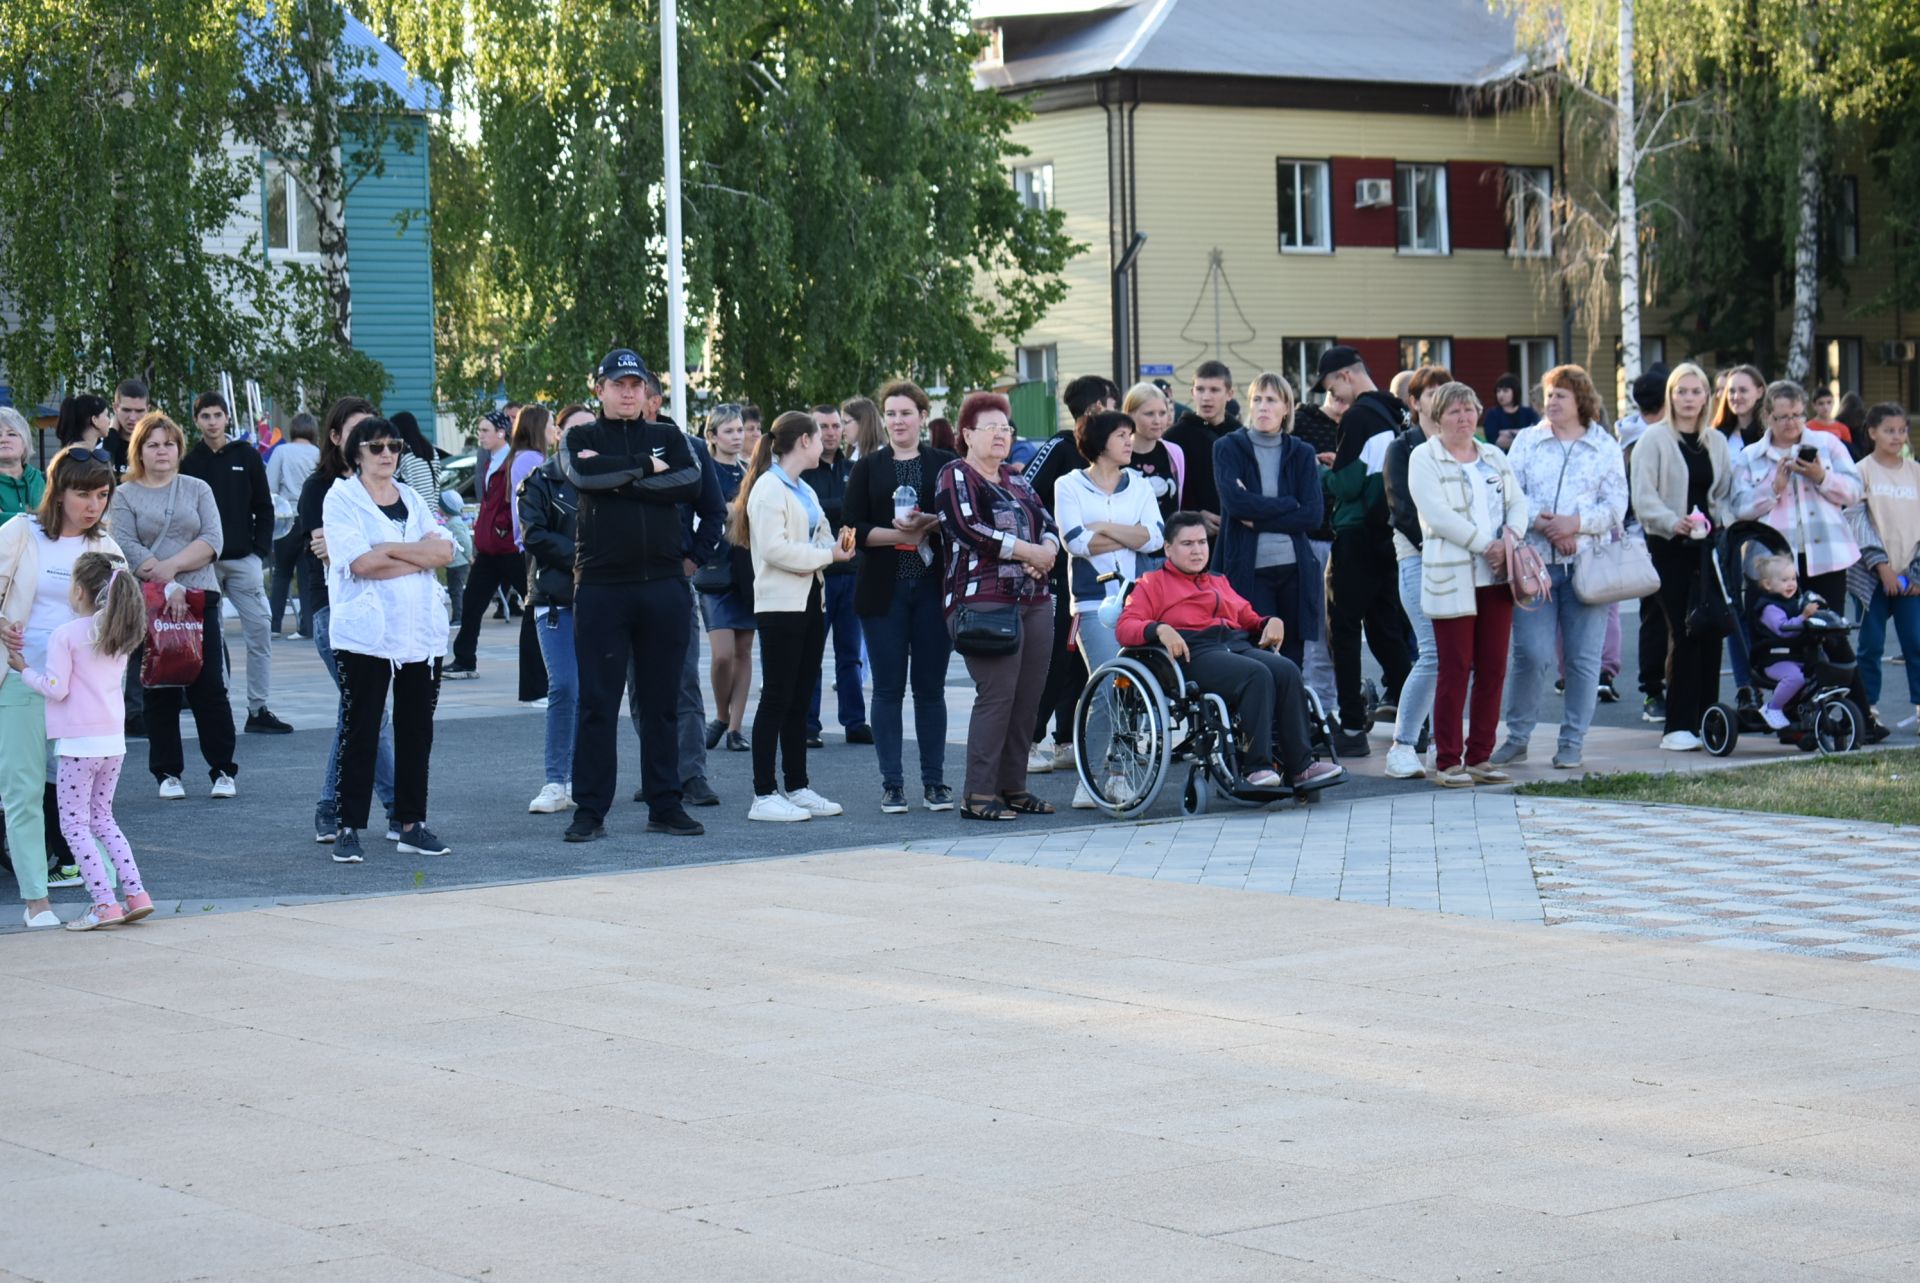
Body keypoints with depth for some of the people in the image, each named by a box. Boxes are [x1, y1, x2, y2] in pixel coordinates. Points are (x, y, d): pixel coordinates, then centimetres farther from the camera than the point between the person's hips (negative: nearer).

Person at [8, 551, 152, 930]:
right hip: (114, 741, 7)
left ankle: (104, 903, -9)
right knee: (102, 818, 19)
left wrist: (24, 670, 0)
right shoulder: (119, 635, 9)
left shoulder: (64, 635, -12)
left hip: (79, 743, -7)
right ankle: (136, 892, 9)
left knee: (74, 824, 0)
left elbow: (55, 688, -15)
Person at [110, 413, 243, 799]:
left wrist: (172, 565, -14)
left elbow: (212, 541, -1)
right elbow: (127, 547, -7)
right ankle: (167, 772, 9)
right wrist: (166, 585, -16)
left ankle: (223, 770, 3)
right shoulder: (125, 495, 6)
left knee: (209, 687, -3)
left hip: (200, 598, 1)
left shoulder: (197, 490, 11)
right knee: (160, 692, 2)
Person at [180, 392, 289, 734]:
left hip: (243, 560, 1)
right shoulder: (189, 462, 4)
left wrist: (260, 550, -2)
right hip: (203, 562, -1)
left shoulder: (247, 457, 6)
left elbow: (264, 508, 8)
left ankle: (259, 709, 0)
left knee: (260, 631, -4)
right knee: (208, 637, 1)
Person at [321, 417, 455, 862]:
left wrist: (390, 550, -11)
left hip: (421, 631, 5)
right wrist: (419, 555, -6)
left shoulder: (410, 498, 17)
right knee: (360, 730, -5)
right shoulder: (341, 498, 1)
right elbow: (359, 562, -14)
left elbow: (444, 550, 3)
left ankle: (412, 825, 12)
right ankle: (349, 829, -1)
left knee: (416, 729, 6)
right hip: (366, 630, -5)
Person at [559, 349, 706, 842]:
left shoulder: (669, 437, 13)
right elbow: (585, 477, -15)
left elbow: (689, 485, -7)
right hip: (601, 586, -2)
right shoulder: (580, 439, 8)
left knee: (663, 702, 7)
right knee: (597, 703, 0)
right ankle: (590, 811, 4)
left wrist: (619, 477, -11)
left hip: (665, 585, 2)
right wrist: (646, 467, -7)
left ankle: (665, 805, 13)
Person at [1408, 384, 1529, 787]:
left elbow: (1517, 502, 11)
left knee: (1493, 668, 5)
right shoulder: (1424, 459, -2)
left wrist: (1509, 541, -9)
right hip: (1452, 579, -6)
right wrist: (1484, 544, -15)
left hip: (1496, 576, 6)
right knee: (1454, 669, -5)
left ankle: (1480, 757, 12)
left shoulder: (1494, 456, 17)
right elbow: (1437, 514, -13)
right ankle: (1448, 761, 0)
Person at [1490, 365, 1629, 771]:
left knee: (1583, 657, 1)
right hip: (1535, 561, 0)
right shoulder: (1527, 441, 11)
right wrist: (1540, 522, -13)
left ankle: (1572, 742, 10)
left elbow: (1615, 507, 2)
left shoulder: (1606, 447, 8)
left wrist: (1576, 523, -14)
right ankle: (1517, 737, 6)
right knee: (1530, 653, -6)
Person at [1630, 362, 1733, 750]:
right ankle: (1677, 725, -6)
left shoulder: (1716, 442, 15)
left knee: (1710, 633, 2)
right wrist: (1674, 522, -24)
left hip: (1708, 545, 5)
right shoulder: (1655, 439, -1)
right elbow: (1643, 497, -8)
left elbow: (1725, 494, 18)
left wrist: (1720, 522, -3)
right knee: (1682, 634, -10)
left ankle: (1705, 719, 9)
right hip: (1669, 548, -5)